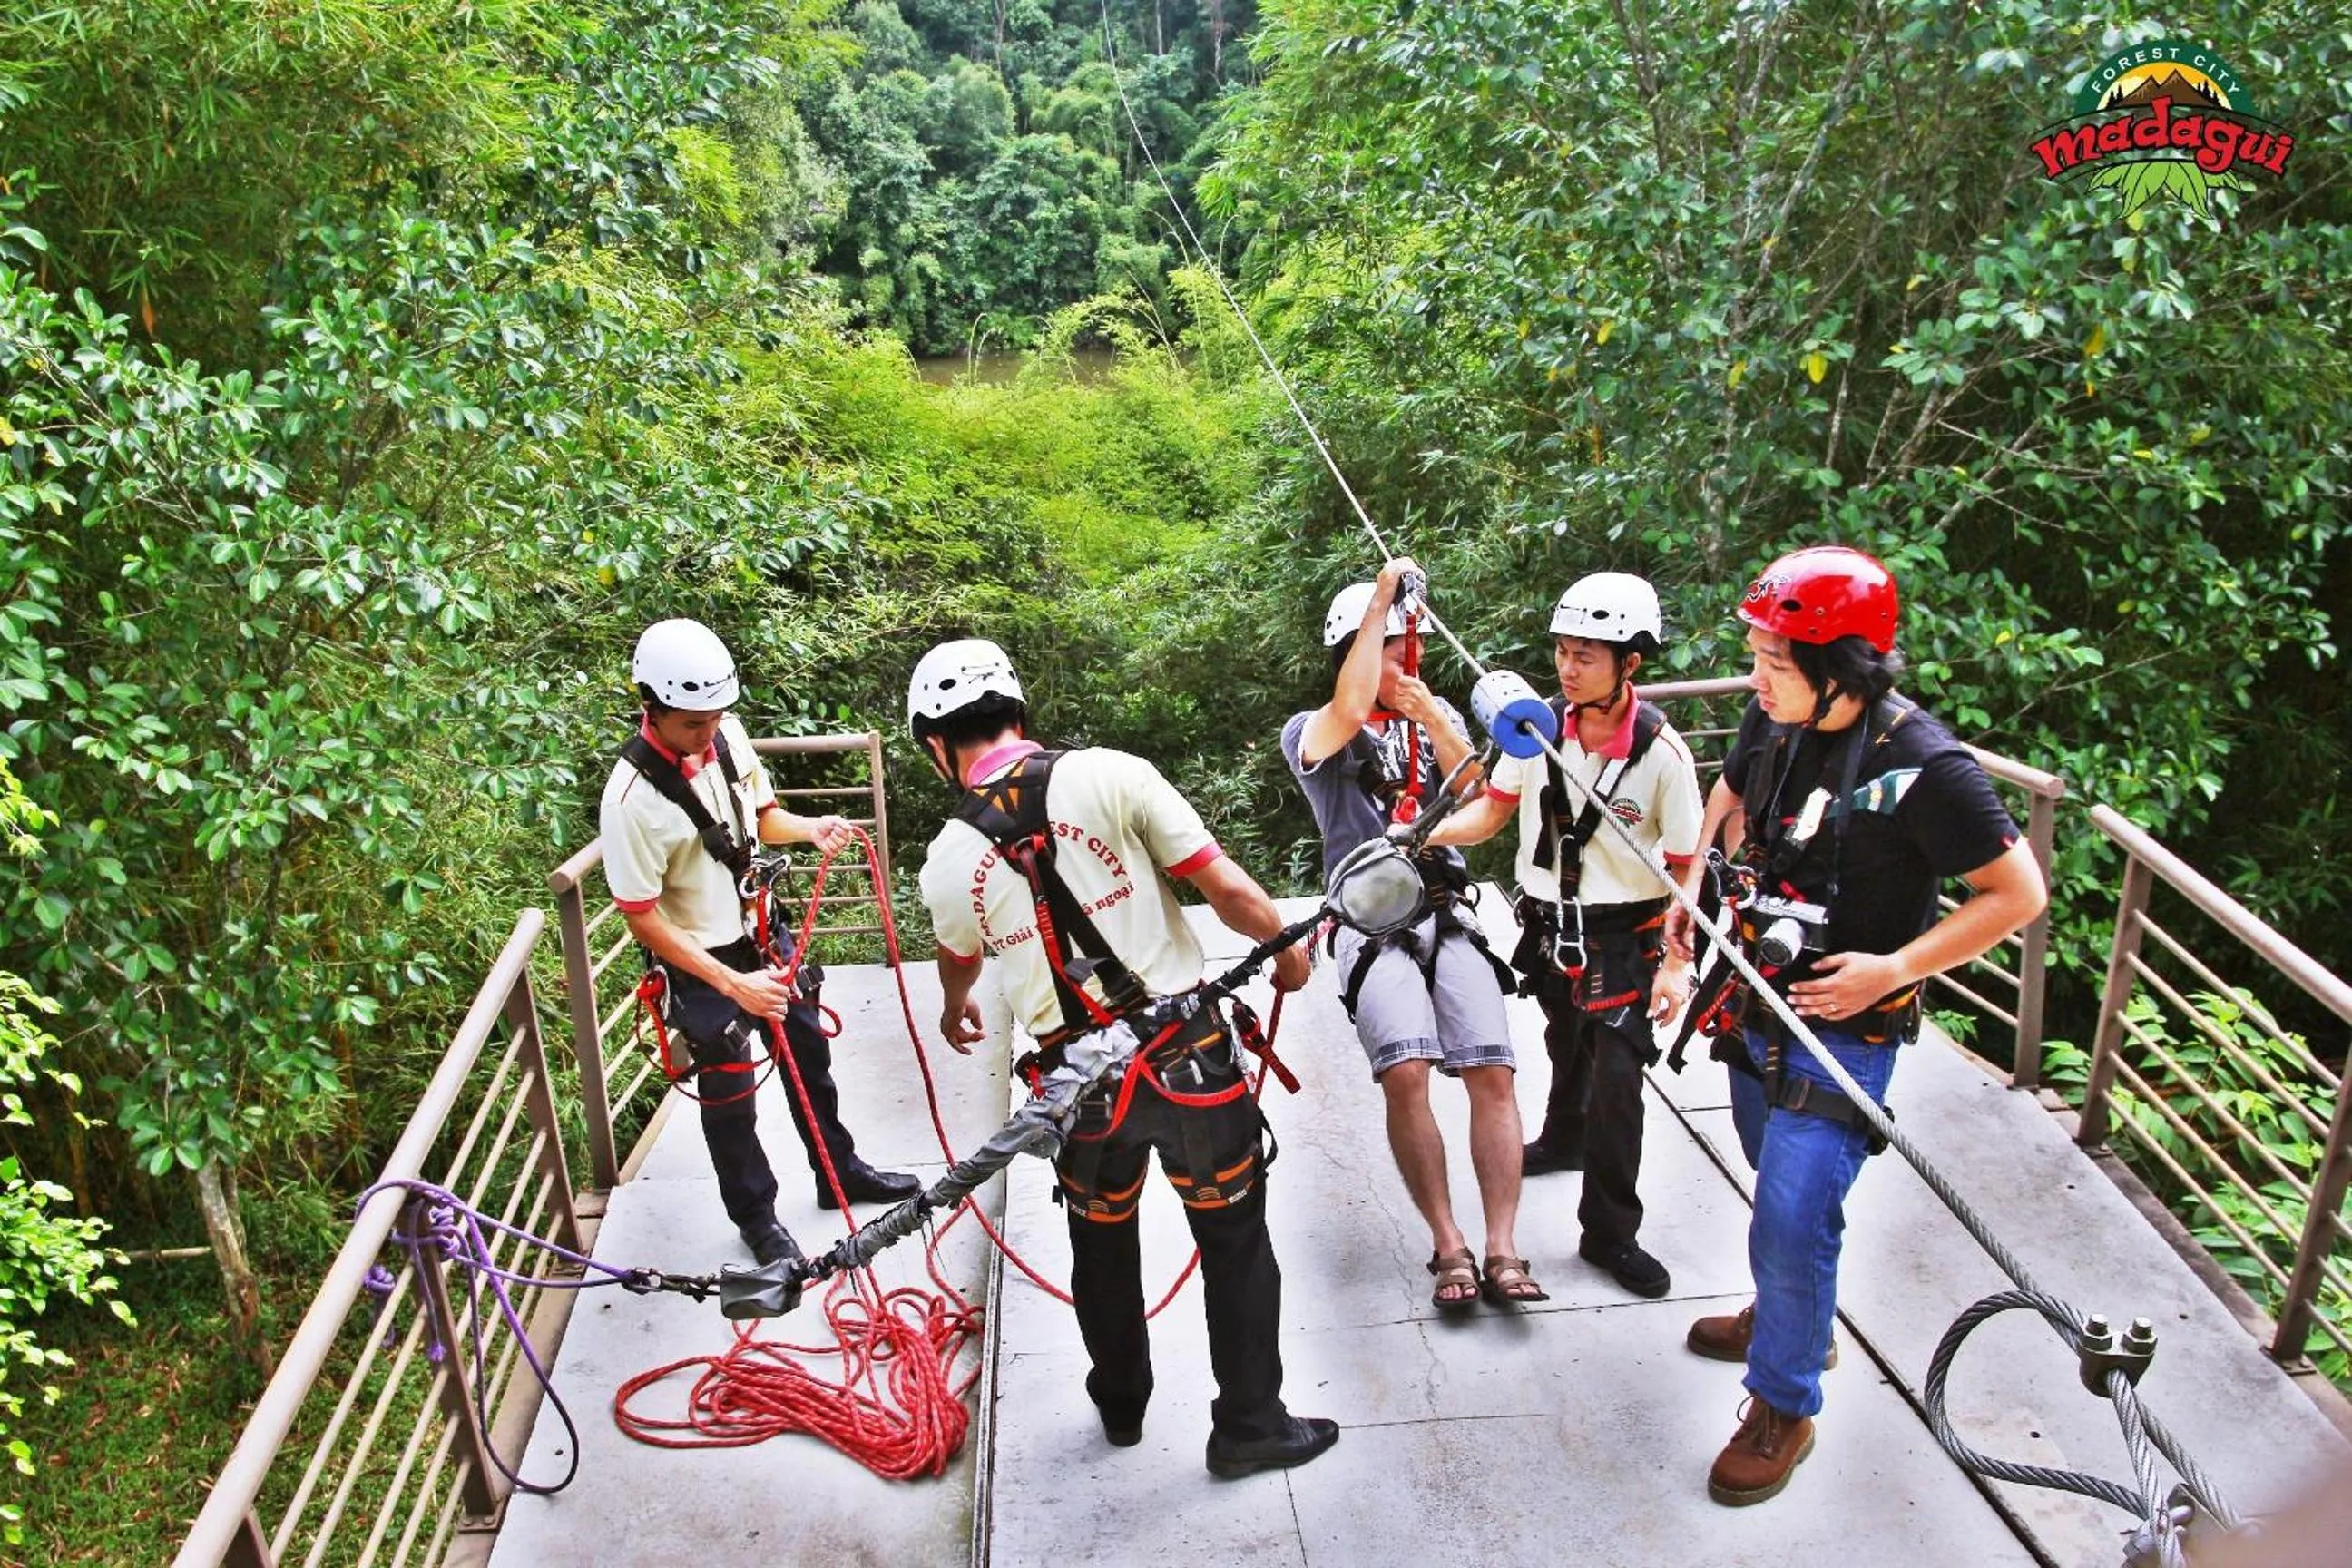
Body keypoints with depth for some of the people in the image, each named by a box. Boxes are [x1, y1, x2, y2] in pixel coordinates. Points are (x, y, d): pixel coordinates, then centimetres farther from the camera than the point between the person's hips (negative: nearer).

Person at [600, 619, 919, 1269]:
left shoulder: (727, 734, -11)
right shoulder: (633, 798, -29)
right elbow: (643, 920, -23)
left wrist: (811, 827, -15)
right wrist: (732, 984, -26)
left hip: (759, 930, 7)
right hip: (700, 961, -6)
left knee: (809, 1051, 21)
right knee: (731, 1092, 9)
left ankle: (839, 1171, 44)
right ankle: (756, 1216, 34)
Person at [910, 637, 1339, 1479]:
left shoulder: (949, 861, -2)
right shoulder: (1110, 776, -12)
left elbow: (958, 962, 21)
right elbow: (1225, 886, -12)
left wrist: (953, 1015, 45)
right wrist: (1288, 950, 8)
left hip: (1079, 1084, 3)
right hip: (1187, 1056, -2)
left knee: (1102, 1249, 25)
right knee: (1235, 1243, 16)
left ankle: (1121, 1406, 45)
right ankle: (1250, 1425, 29)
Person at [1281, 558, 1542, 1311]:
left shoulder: (1436, 713, 15)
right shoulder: (1310, 733, 3)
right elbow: (1351, 709, -22)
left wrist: (1435, 724, -10)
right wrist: (1382, 596, -14)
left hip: (1446, 914, 4)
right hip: (1370, 922, -3)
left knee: (1493, 1073, -11)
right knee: (1405, 1075, -22)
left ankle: (1502, 1251, -4)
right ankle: (1449, 1248, -9)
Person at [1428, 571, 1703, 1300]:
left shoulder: (1661, 751, -18)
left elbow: (1685, 866, -12)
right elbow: (1491, 810, -3)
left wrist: (1676, 961, -17)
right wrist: (1428, 832, -21)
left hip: (1624, 936, -4)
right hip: (1547, 921, 4)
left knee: (1616, 1077, -9)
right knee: (1566, 1045, 25)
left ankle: (1610, 1233, 8)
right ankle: (1564, 1139, 54)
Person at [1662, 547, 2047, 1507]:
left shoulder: (1923, 768, -25)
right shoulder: (1773, 721, -6)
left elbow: (2018, 893, -16)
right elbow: (1730, 793, 17)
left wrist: (1893, 969, -21)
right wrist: (1693, 883, 3)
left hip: (1844, 1028, -7)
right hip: (1758, 1002, 7)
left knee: (1793, 1217, -7)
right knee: (1779, 1179, 25)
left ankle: (1784, 1408, 13)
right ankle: (1789, 1314, 49)